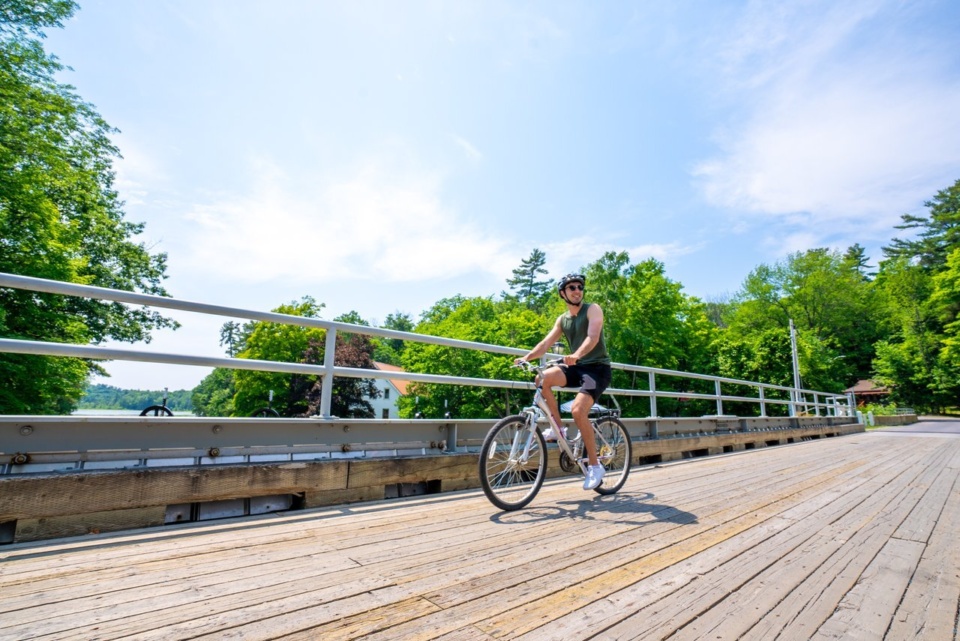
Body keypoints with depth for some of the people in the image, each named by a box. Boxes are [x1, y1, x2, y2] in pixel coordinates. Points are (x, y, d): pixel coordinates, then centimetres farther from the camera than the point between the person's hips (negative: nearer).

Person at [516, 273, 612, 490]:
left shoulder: (593, 309, -6)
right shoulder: (562, 319, 11)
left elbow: (593, 336, -24)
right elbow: (546, 343, 2)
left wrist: (576, 354, -43)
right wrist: (526, 357, -16)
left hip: (597, 367, -5)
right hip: (576, 367, 5)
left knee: (577, 410, -25)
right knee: (543, 378, -21)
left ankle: (594, 466, -8)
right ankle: (557, 428, -4)